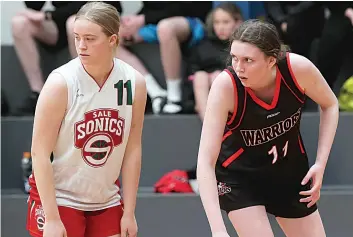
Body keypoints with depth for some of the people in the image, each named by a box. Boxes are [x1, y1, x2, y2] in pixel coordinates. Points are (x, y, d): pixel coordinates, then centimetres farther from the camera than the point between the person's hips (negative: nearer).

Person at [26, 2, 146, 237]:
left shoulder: (134, 83, -5)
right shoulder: (61, 83, -17)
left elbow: (133, 150, 1)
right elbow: (40, 153, -16)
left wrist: (129, 212, 1)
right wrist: (51, 218, -19)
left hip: (106, 202, 4)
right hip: (59, 199, -4)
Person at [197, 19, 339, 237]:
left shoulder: (298, 68, -26)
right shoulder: (225, 86, -32)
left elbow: (330, 105, -2)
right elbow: (206, 161, -35)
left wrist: (321, 163, -11)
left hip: (290, 170, 4)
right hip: (239, 175, -3)